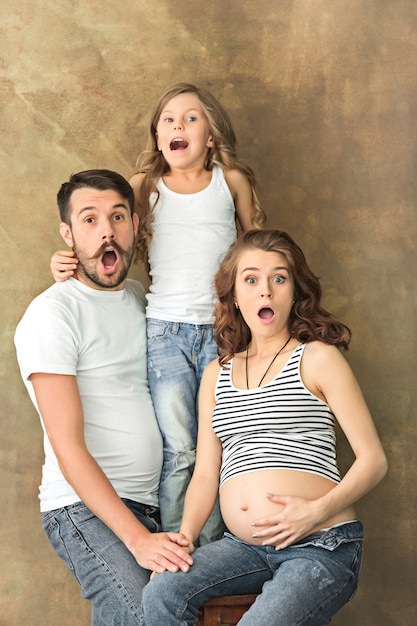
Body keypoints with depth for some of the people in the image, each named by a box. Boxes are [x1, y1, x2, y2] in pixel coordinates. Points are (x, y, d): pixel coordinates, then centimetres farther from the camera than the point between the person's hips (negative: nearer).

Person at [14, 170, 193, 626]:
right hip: (85, 507, -6)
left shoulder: (139, 298, 14)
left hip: (152, 504, 7)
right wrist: (136, 538, -20)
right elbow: (68, 447, -13)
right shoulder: (52, 312, -9)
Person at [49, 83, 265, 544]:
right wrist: (67, 261, -14)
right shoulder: (145, 185, 8)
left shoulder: (231, 180, 8)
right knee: (178, 452, -3)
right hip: (166, 330, 0)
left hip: (223, 328, 1)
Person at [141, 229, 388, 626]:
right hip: (244, 547, 4)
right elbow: (205, 474, 14)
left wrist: (318, 509, -18)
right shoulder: (216, 374, 17)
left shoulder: (317, 358, 2)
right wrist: (184, 537, -4)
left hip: (320, 547, -4)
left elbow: (373, 459, -2)